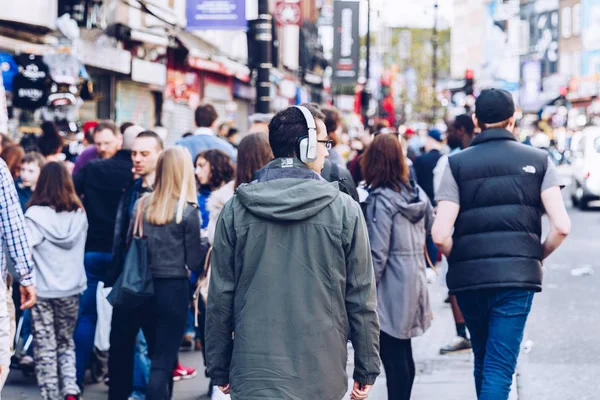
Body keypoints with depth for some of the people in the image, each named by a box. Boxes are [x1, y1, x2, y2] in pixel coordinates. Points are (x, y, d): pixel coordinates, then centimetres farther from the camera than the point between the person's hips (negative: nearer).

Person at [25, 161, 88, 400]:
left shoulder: (35, 214, -13)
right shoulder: (79, 214, 0)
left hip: (42, 290, -4)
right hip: (71, 289, 4)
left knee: (45, 348, 6)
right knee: (66, 343, 18)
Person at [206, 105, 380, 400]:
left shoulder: (236, 209, -1)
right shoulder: (344, 209, -5)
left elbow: (220, 296, 2)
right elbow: (361, 299, -2)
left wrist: (219, 370, 11)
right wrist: (367, 370, 7)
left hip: (253, 376, 1)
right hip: (323, 376, -1)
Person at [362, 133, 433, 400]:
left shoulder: (380, 200, -15)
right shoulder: (416, 193, 6)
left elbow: (377, 254, -17)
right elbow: (427, 230, 15)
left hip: (390, 288, -8)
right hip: (414, 281, 8)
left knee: (393, 358, -3)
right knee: (403, 356, 16)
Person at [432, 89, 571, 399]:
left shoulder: (457, 163, 1)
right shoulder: (538, 160, 3)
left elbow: (440, 234, -9)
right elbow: (561, 226, -7)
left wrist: (458, 261, 10)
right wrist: (538, 256, 11)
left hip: (468, 277, 1)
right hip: (518, 277, -1)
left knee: (483, 360, 20)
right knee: (500, 367, -2)